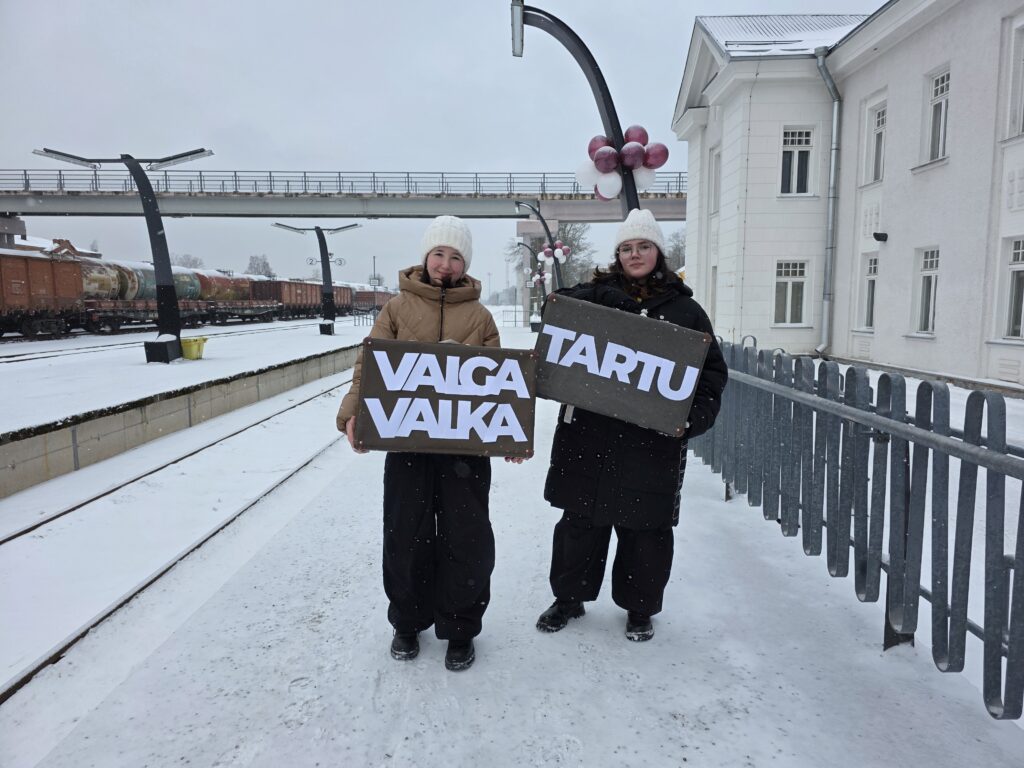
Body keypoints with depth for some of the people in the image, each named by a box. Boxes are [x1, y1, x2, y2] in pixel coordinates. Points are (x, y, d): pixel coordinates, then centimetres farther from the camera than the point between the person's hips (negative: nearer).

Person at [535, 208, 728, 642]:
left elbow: (712, 371, 5)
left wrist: (694, 415, -9)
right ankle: (569, 597, 31)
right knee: (581, 521, 11)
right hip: (589, 433, 1)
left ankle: (639, 608, 32)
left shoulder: (684, 309, 6)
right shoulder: (594, 296, 6)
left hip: (653, 440, 0)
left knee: (645, 528, 10)